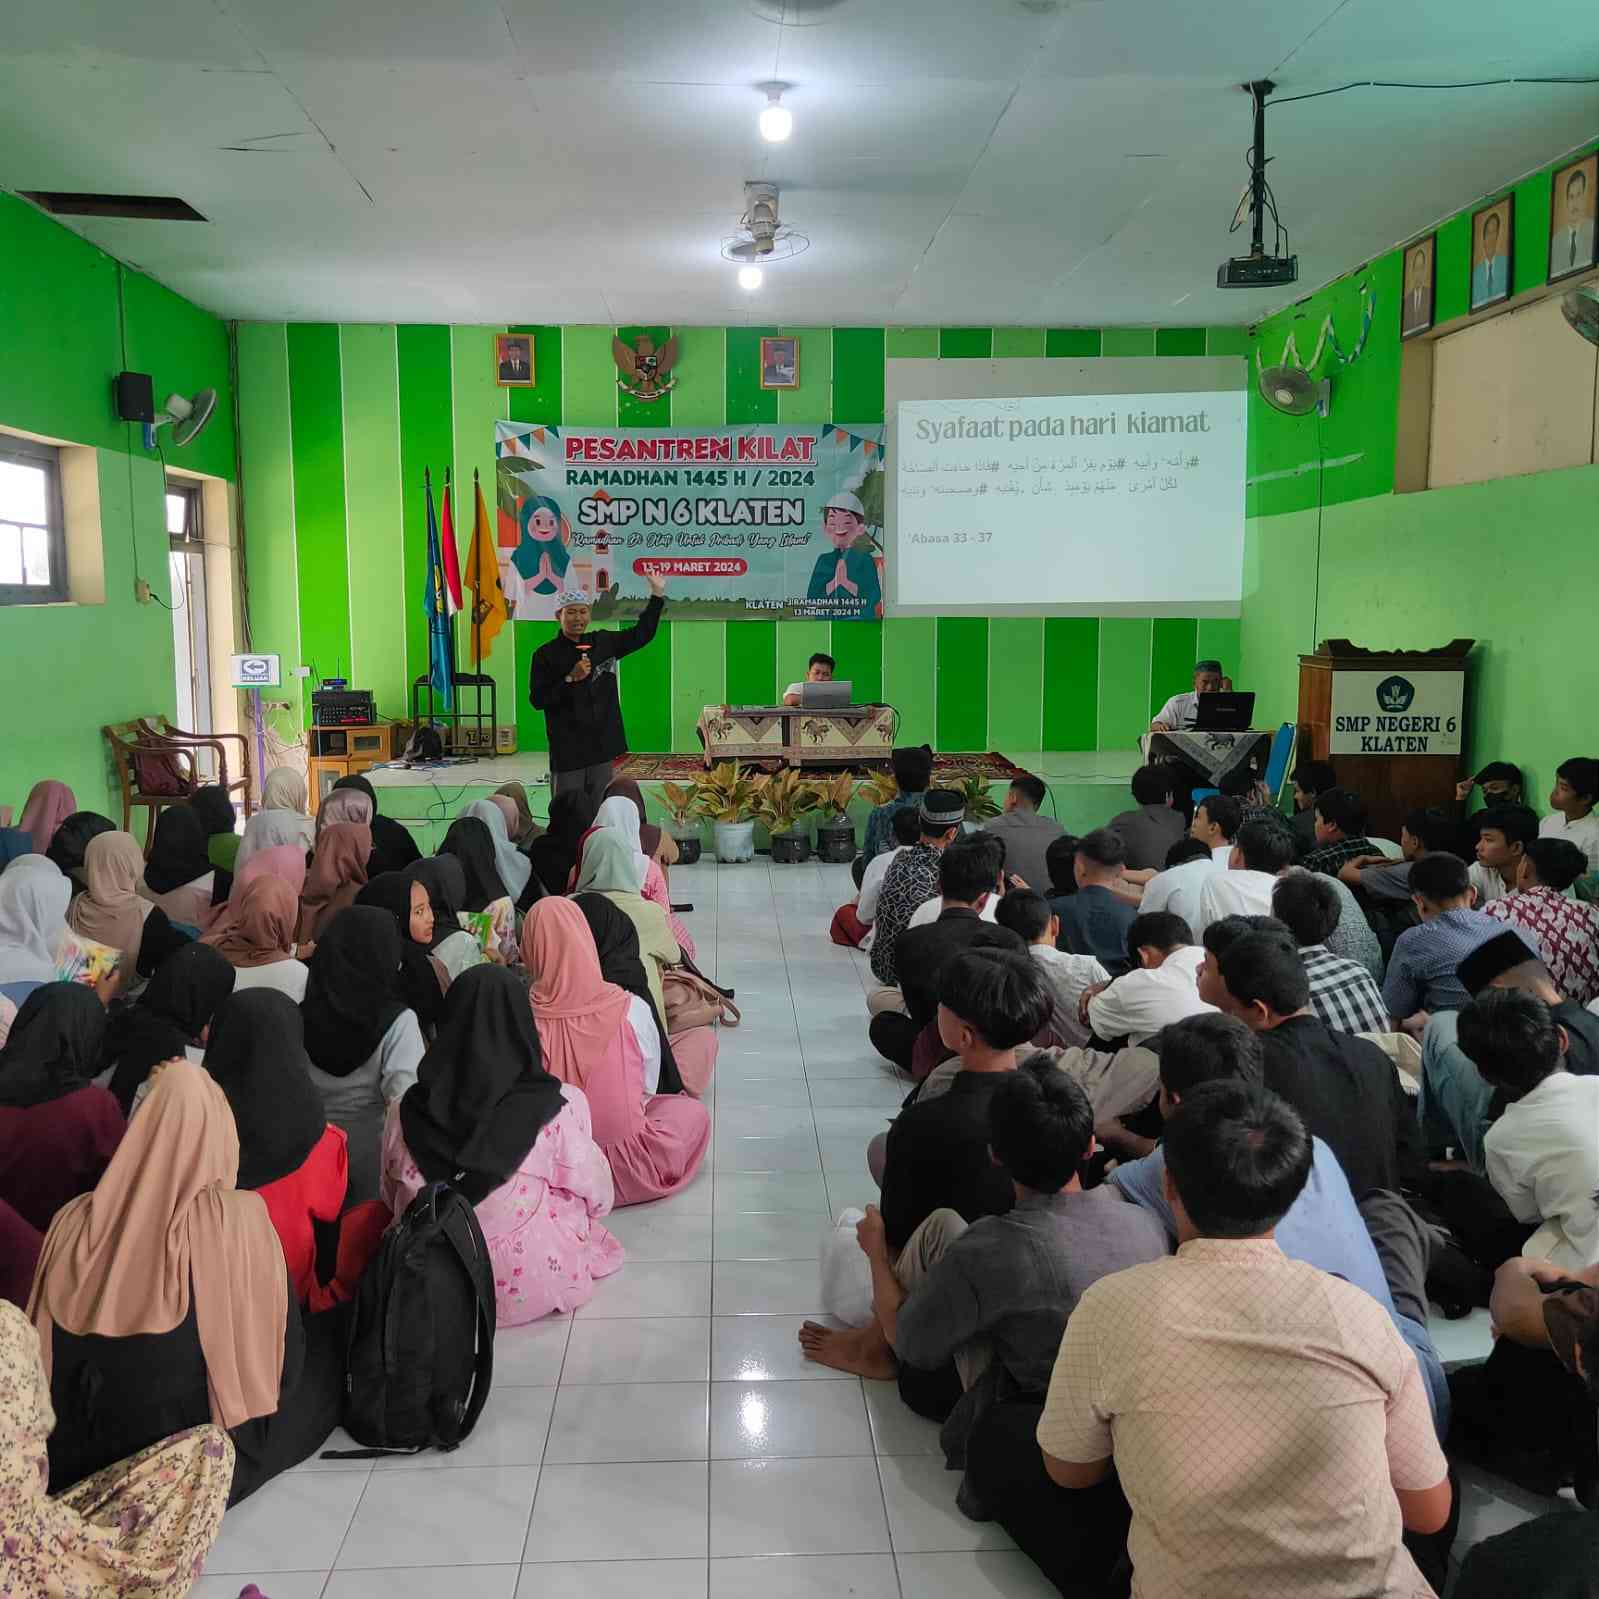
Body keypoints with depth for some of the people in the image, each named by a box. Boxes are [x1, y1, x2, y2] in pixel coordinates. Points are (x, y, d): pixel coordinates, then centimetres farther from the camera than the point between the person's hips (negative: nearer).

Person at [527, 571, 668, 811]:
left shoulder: (603, 643, 8)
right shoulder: (545, 655, -4)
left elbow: (641, 634, 17)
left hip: (602, 745, 4)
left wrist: (656, 594, 14)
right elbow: (537, 699, -9)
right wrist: (571, 679, -18)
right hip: (567, 751, -4)